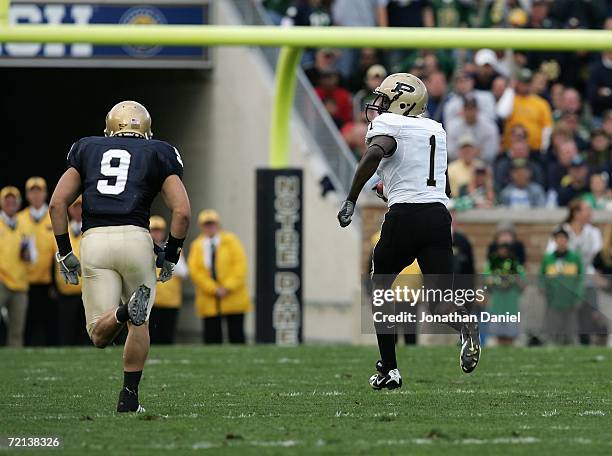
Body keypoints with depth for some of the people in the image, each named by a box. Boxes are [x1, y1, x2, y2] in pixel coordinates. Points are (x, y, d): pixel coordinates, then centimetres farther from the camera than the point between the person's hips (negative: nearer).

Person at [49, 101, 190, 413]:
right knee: (139, 326, 19)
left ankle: (124, 311, -30)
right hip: (136, 238, -1)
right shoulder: (159, 155, 16)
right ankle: (129, 397, 9)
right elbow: (182, 211, 4)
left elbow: (57, 203, 12)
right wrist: (170, 256, 15)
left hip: (94, 239, 1)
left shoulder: (86, 150, 21)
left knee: (100, 336, 2)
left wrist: (65, 253, 15)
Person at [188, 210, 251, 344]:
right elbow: (195, 270, -3)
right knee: (212, 338, -1)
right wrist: (214, 289, -13)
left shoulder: (230, 240, 4)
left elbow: (240, 265, -3)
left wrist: (228, 287, -14)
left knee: (236, 336, -2)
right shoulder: (197, 246, 7)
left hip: (233, 299, -1)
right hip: (209, 302, 1)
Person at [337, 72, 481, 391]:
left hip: (405, 215, -5)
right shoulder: (435, 130, 23)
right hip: (439, 213, 5)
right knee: (439, 300, 4)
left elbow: (374, 154, -21)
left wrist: (351, 200, -16)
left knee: (380, 286, 16)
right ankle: (466, 326, -32)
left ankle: (389, 369, 12)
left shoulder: (388, 124, 2)